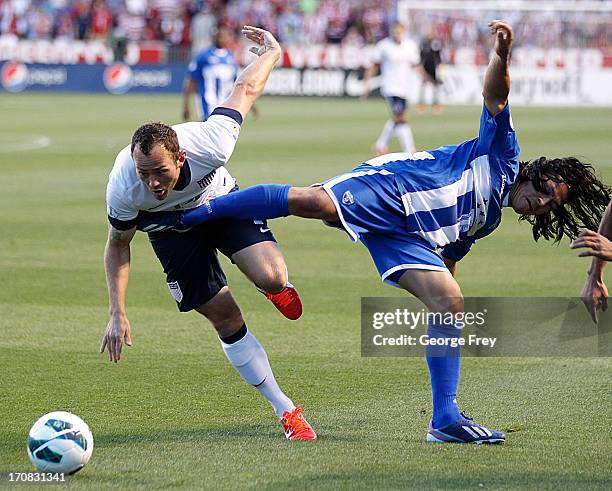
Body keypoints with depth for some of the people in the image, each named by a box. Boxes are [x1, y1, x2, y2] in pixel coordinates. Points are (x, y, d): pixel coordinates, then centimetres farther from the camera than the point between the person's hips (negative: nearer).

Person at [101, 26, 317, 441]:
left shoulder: (210, 146, -39)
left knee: (272, 278, -24)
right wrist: (118, 314, -18)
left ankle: (277, 290, 17)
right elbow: (118, 244, -14)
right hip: (173, 230, 0)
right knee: (227, 320, -5)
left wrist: (272, 52, -1)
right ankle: (286, 411, 6)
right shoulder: (123, 188, -35)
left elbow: (245, 89, -21)